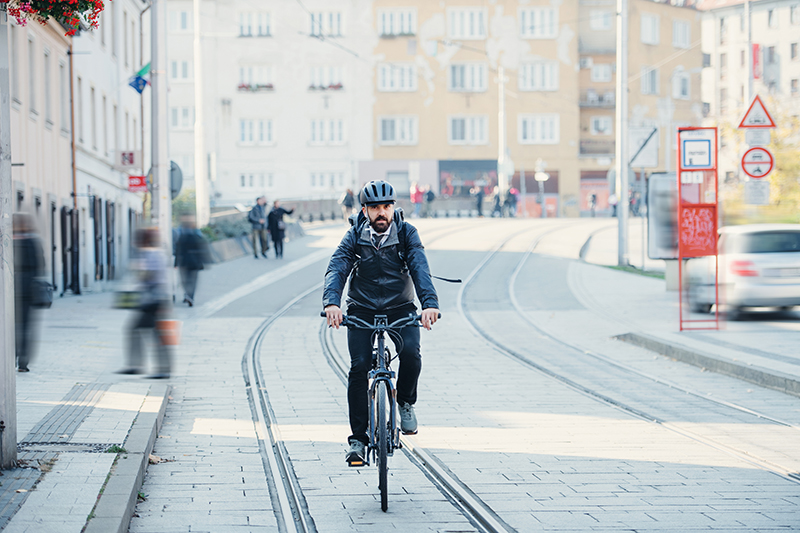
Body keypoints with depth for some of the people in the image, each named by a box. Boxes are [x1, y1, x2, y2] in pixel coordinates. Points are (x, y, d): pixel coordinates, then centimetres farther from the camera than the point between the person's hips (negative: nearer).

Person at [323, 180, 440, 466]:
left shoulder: (406, 233, -6)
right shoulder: (355, 236, -5)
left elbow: (420, 268, -18)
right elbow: (336, 268, -18)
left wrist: (430, 303, -37)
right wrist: (331, 302, -38)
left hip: (401, 308, 0)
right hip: (362, 310, 0)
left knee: (411, 353, -27)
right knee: (359, 367, -17)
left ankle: (406, 402, 4)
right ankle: (358, 438, -8)